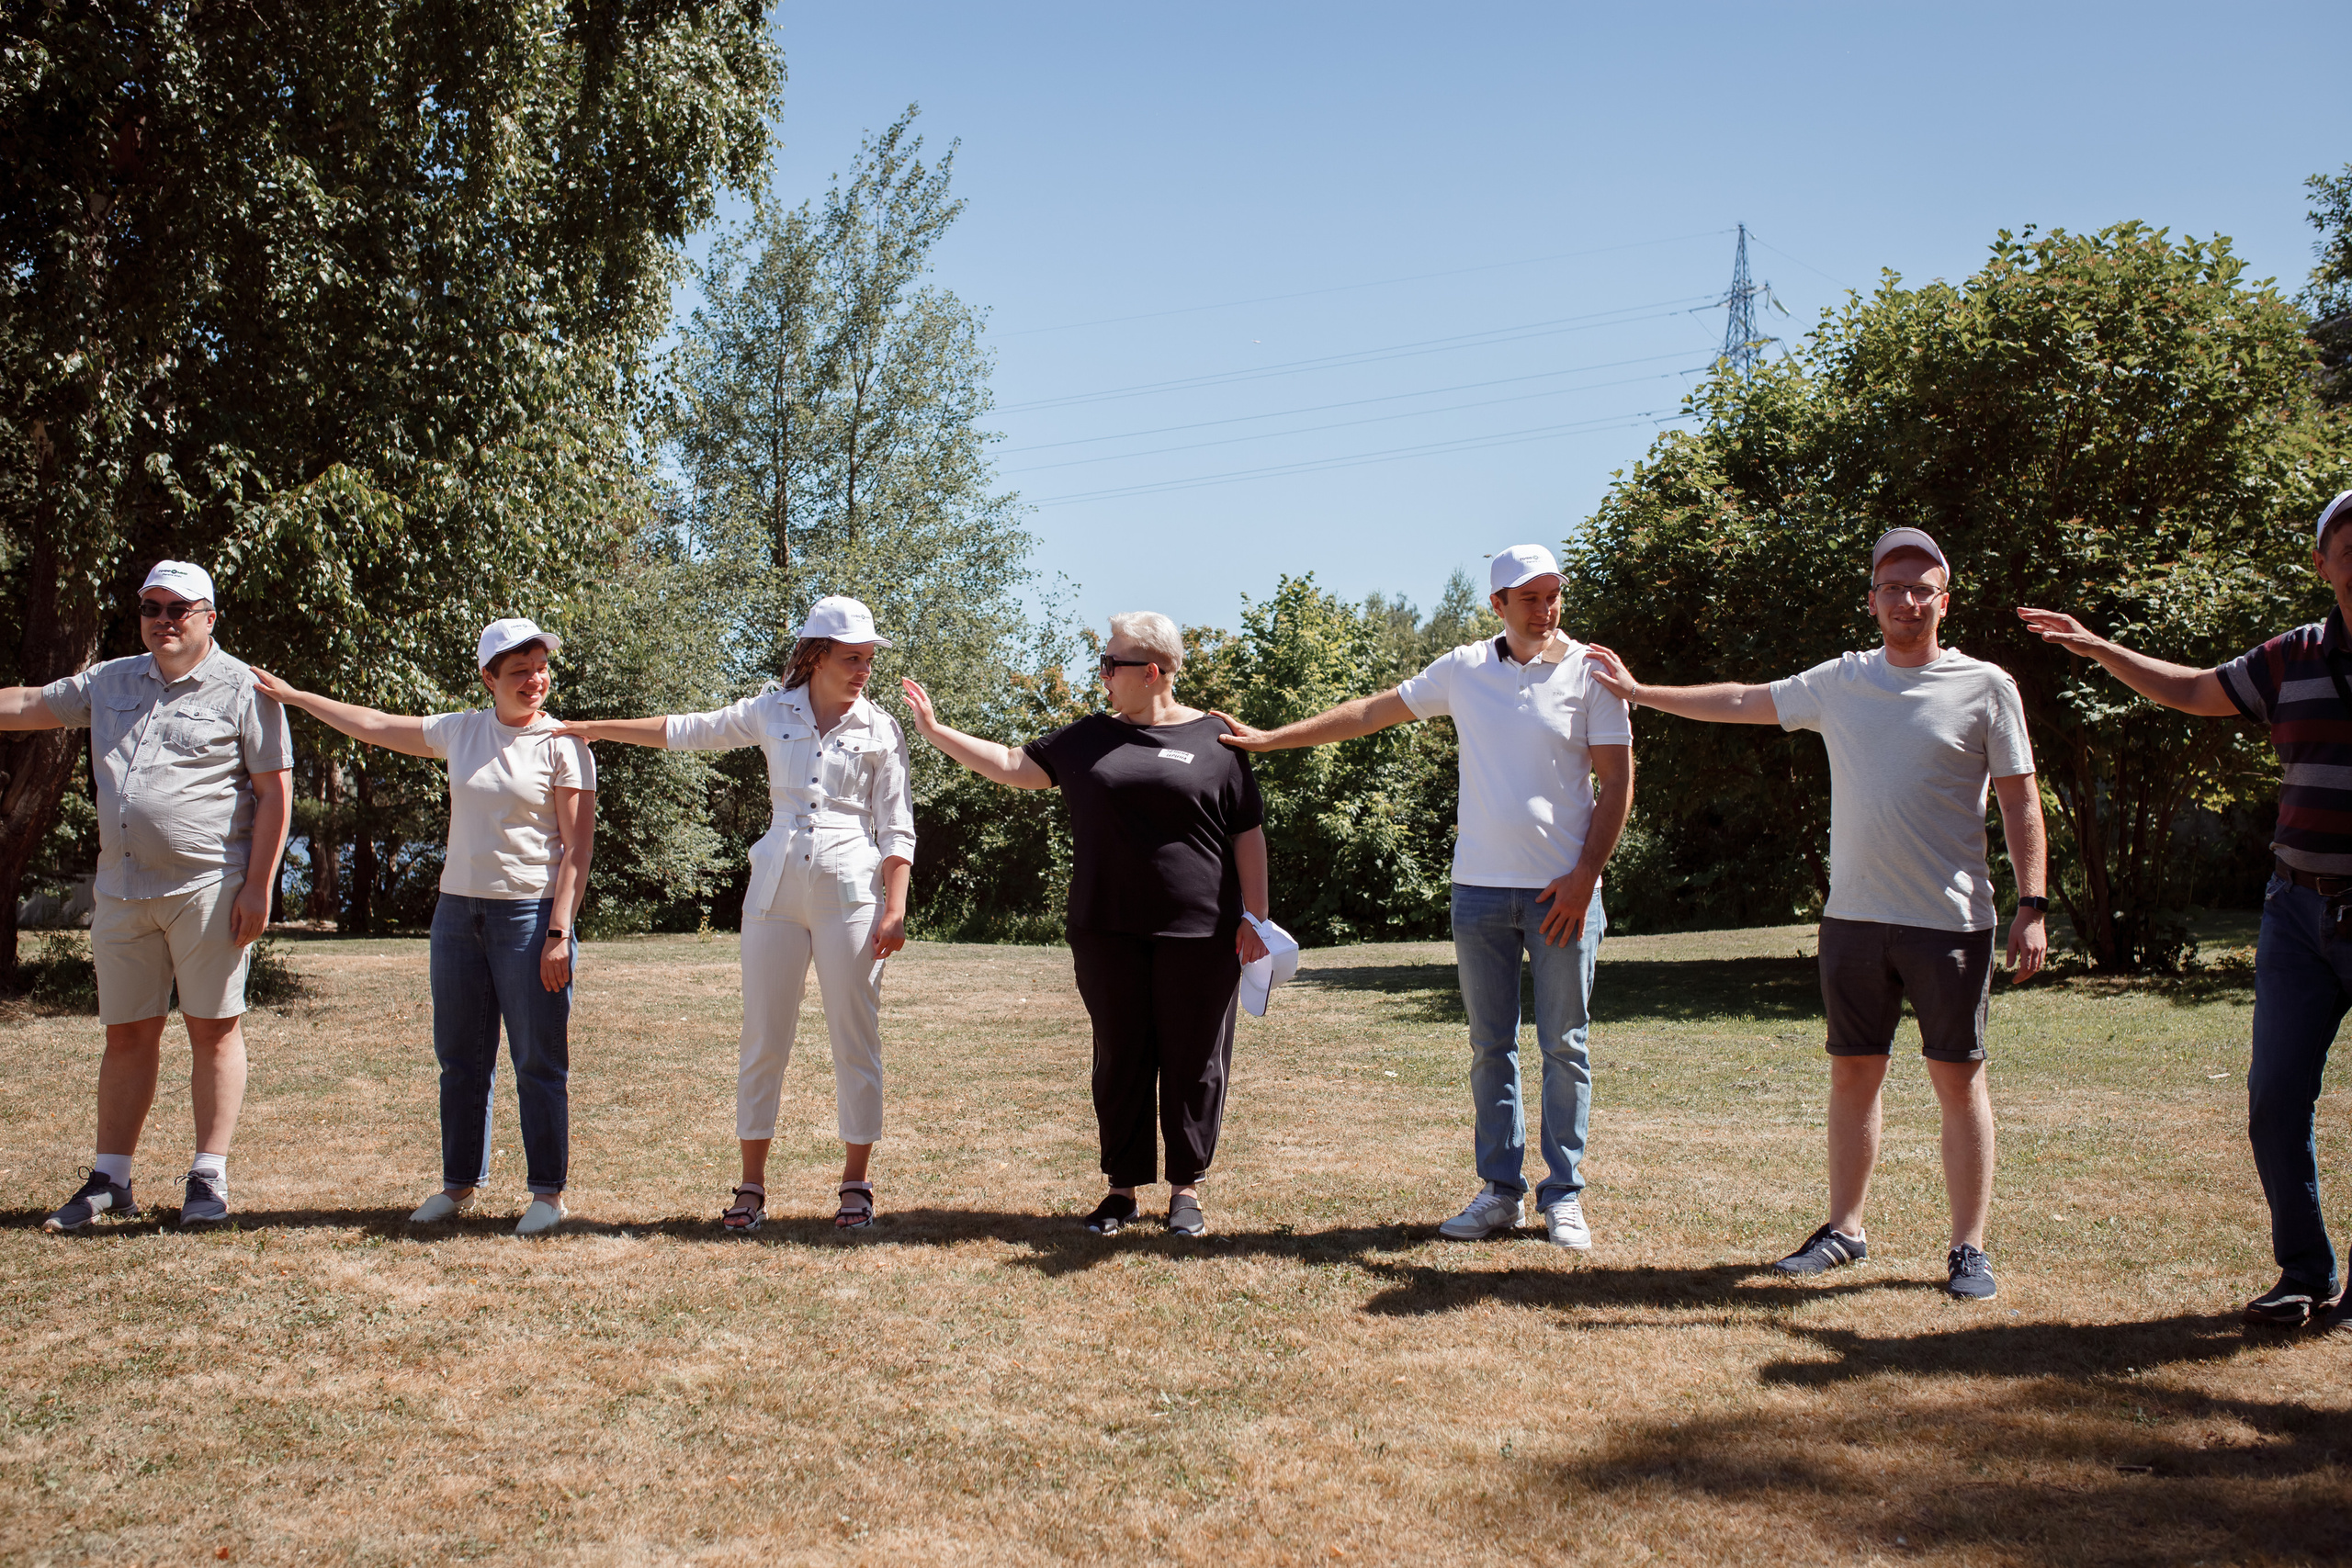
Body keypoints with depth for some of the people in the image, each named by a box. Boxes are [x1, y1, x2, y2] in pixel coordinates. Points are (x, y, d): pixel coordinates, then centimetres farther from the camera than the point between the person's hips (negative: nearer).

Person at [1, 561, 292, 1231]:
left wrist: (258, 887, -11)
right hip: (121, 890, 5)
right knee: (126, 1032, 10)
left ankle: (209, 1178, 6)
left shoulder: (242, 690, -2)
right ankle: (109, 1181, 17)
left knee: (214, 1028, 0)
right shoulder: (110, 682, 14)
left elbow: (274, 794, -6)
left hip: (207, 889, -5)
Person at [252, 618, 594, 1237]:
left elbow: (578, 845, -9)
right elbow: (377, 726, 21)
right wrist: (294, 697, 23)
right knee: (460, 1059, 11)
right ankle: (461, 1184, 22)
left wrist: (560, 931, -15)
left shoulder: (562, 744, -5)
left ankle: (548, 1191, 6)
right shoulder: (462, 731, 10)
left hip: (531, 914, -6)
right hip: (457, 909, 6)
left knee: (539, 1063, -3)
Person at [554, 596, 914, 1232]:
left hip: (851, 891, -2)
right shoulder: (772, 713, 8)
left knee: (855, 1038, 0)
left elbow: (896, 829, 2)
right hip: (776, 887, 2)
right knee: (763, 1037, 4)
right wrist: (597, 728, 13)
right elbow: (687, 731, 15)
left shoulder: (880, 729, 3)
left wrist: (895, 910, -7)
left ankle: (856, 1184, 11)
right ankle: (751, 1185, 13)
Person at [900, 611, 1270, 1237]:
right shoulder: (1089, 738, 12)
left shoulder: (1215, 740, 2)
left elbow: (1248, 836, 2)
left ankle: (1186, 1188, 15)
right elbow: (1012, 766, 16)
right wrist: (935, 731, 11)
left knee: (1193, 1061, 2)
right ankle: (1123, 1186, 17)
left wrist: (1253, 917, -3)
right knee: (1120, 1059, 7)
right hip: (1109, 933, 3)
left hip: (1198, 932, -3)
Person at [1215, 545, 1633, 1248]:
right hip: (1481, 887, 3)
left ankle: (1564, 1196, 10)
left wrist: (1584, 877, -11)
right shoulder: (1464, 670, 7)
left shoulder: (1590, 674, -1)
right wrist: (1270, 738, 10)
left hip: (1563, 891, -3)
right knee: (1490, 1047, 7)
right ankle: (1501, 1191, 15)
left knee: (1565, 1045, 2)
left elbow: (1617, 782, -2)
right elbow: (1369, 712, 12)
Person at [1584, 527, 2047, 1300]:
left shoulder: (1985, 687, -2)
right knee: (1852, 1073, 10)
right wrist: (1638, 691, 21)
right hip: (1854, 916, 4)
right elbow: (1742, 702, 19)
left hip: (1951, 921, -4)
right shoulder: (1840, 681, 9)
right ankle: (1845, 1230, 21)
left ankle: (1969, 1247, 11)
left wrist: (2031, 905, -8)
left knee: (1958, 1079, 2)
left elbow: (2020, 803, -1)